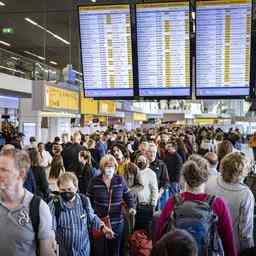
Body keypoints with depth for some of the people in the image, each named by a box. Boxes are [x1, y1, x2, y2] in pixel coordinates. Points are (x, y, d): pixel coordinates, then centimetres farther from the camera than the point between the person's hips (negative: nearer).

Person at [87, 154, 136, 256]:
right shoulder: (94, 181, -5)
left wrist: (131, 207, -8)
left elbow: (128, 196, 8)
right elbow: (88, 200, 3)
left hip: (117, 222, 2)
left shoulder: (120, 180, -2)